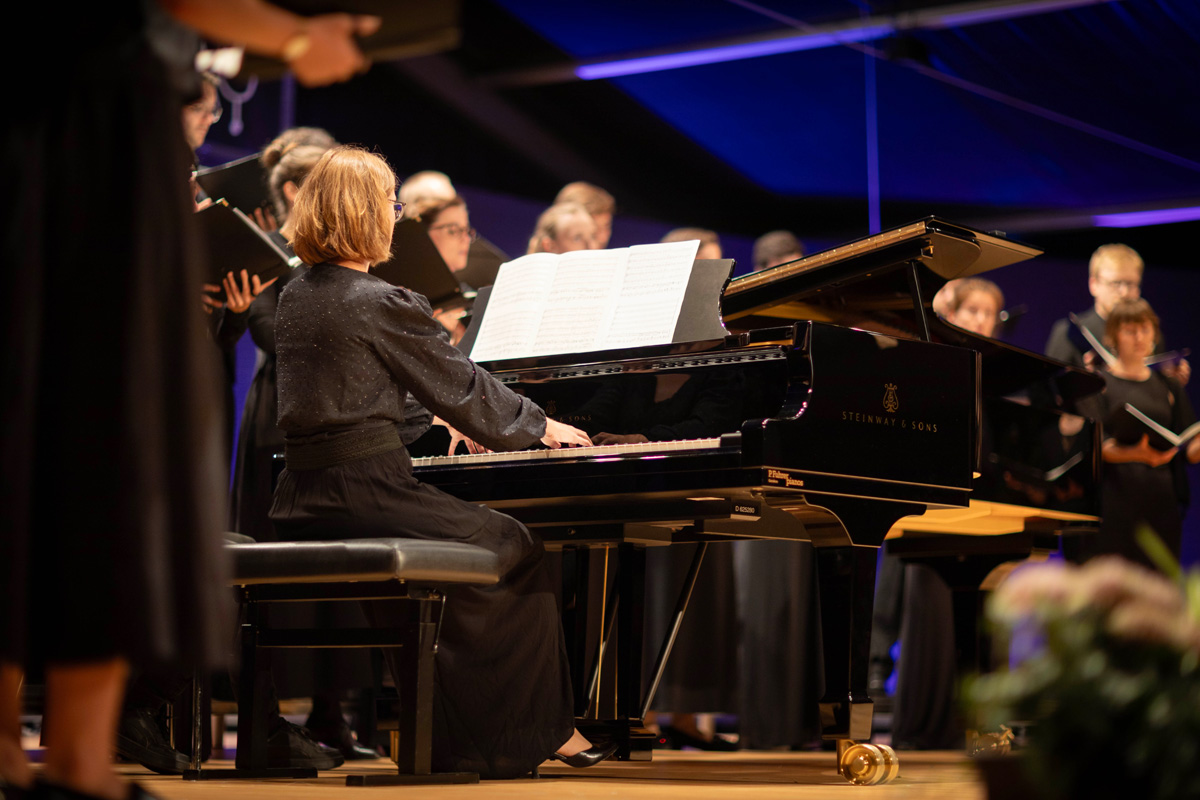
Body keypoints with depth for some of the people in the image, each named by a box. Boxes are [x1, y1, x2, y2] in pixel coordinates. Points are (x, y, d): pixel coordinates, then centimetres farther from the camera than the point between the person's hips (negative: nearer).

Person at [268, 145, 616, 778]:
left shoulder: (295, 297, 13)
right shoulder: (383, 303, -13)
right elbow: (461, 385, -5)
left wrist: (450, 420, 36)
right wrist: (539, 427, 12)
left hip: (302, 500, 9)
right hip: (364, 488, -8)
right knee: (512, 549, 9)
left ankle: (447, 742, 28)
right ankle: (537, 734, 16)